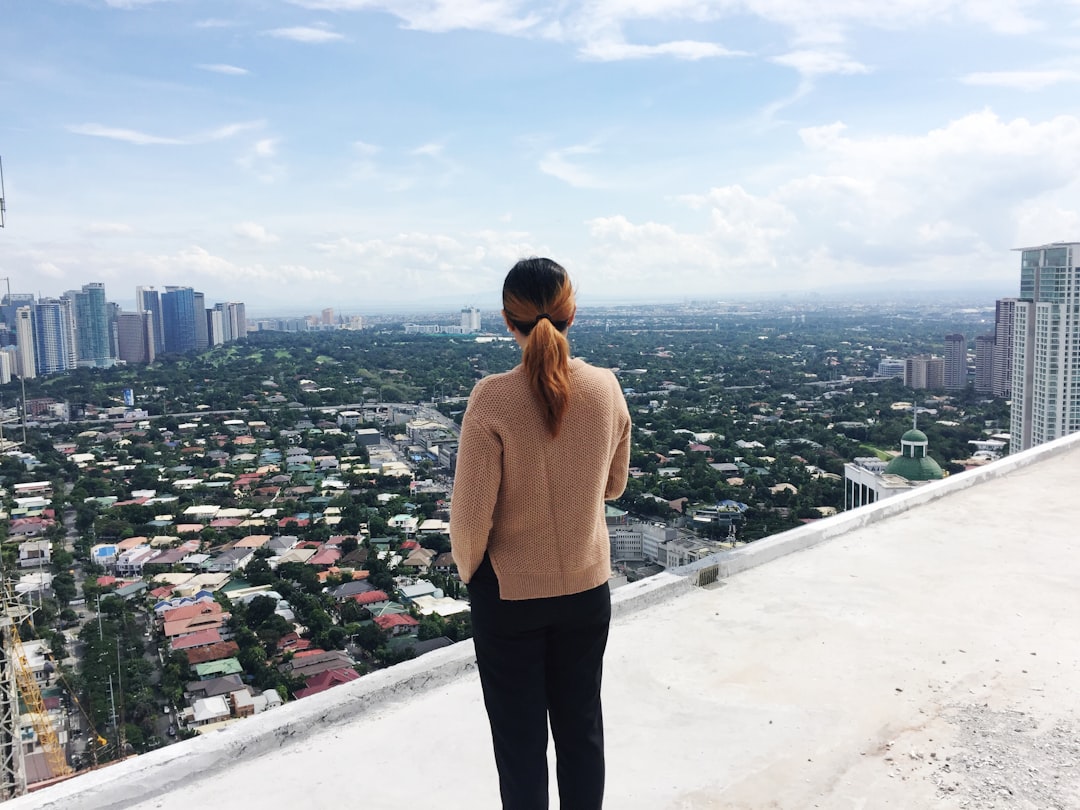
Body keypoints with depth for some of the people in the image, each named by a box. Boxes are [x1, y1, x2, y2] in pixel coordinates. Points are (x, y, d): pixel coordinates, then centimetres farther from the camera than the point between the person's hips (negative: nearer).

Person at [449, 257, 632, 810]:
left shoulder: (493, 398, -21)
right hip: (587, 586, 3)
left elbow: (471, 516, -16)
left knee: (520, 738, 15)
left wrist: (469, 571, 1)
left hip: (510, 592, -3)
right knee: (582, 727, 20)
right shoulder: (606, 387, -10)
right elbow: (613, 486, 4)